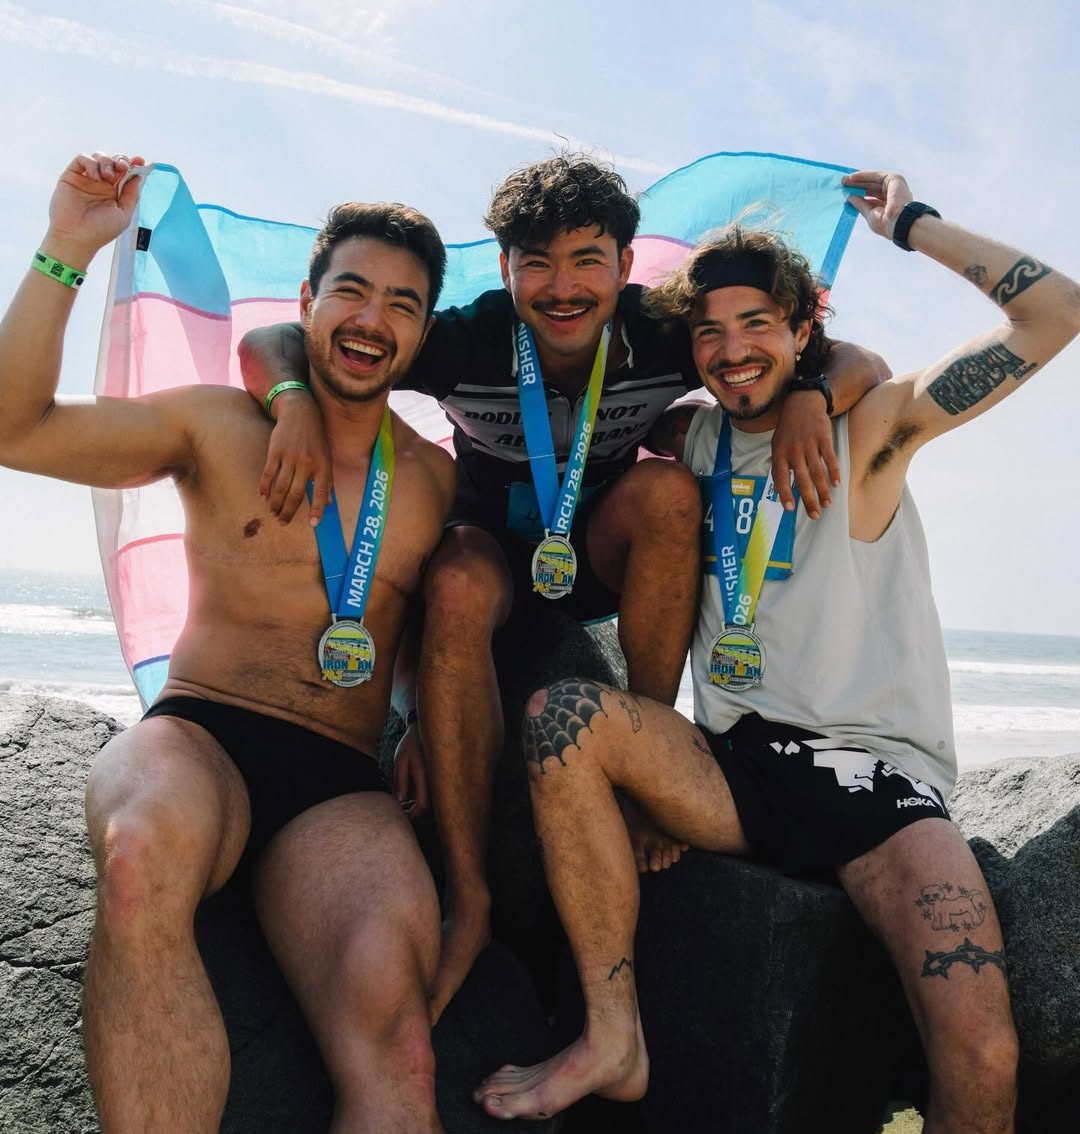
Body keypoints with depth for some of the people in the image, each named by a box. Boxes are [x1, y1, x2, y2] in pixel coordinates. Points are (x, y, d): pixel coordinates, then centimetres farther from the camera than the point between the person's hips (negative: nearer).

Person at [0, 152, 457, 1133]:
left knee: (391, 1034, -31)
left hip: (341, 784, 1)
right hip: (199, 735, 0)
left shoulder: (438, 480, 15)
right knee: (145, 860, -39)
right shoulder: (218, 427, 11)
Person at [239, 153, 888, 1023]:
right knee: (457, 587, -36)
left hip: (603, 560, 2)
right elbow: (267, 344, -19)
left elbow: (859, 362, -13)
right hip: (495, 552, -1)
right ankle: (469, 900, -29)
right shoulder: (467, 341, -23)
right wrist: (295, 401, -41)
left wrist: (812, 398, -36)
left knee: (667, 489, -29)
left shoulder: (662, 337, -19)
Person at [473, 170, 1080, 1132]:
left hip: (877, 772, -3)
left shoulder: (867, 428, 1)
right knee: (562, 715, -22)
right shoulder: (695, 439, 12)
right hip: (736, 764, 4)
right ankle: (613, 1041, -14)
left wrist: (910, 224, 1)